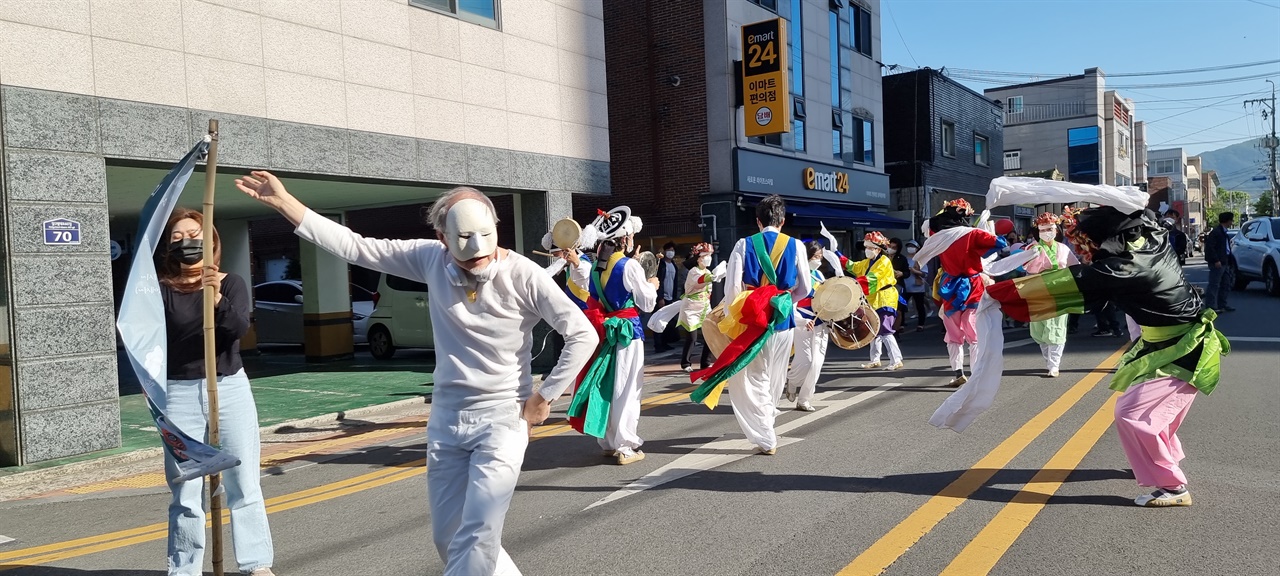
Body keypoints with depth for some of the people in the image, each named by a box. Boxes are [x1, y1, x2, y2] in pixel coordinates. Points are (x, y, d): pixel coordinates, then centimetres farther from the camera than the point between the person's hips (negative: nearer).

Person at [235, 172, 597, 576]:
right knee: (447, 538, 15)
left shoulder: (523, 274, -16)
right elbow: (355, 247, -2)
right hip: (445, 419, 5)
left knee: (476, 539, -12)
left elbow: (583, 335, -13)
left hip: (501, 420, -5)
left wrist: (544, 397, -10)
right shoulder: (431, 258, -5)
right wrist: (284, 202, -4)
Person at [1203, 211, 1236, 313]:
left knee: (1225, 285, 14)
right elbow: (1209, 247, -19)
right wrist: (1216, 260, -20)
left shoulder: (1223, 232, 17)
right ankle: (1211, 306, -6)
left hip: (1224, 262, 10)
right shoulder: (1216, 232, -13)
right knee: (1214, 285, -8)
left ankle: (1222, 305, 21)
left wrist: (1230, 259, 12)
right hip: (1217, 263, -10)